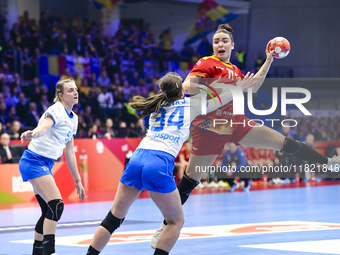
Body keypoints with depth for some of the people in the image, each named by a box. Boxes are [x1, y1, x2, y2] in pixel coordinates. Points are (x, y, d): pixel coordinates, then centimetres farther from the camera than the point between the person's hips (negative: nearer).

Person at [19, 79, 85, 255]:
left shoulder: (73, 118, 15)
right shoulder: (57, 110, -12)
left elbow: (69, 152, 20)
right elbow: (44, 127, -35)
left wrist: (77, 180, 21)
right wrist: (32, 133, -58)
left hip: (46, 165, 9)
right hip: (34, 161, -9)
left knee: (49, 211, 10)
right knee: (57, 205, -19)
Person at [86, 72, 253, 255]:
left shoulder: (157, 106, 26)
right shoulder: (190, 105, 15)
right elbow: (222, 100, 28)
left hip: (137, 159, 5)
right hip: (160, 164, -5)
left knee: (114, 218, 13)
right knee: (176, 221, 11)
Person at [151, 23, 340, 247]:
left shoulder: (234, 70, 13)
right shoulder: (207, 63, -8)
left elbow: (253, 88, 28)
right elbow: (188, 86, -24)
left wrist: (268, 61, 23)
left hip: (235, 124, 6)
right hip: (209, 128, -6)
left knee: (284, 142, 2)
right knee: (190, 180, -3)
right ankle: (166, 226, 9)